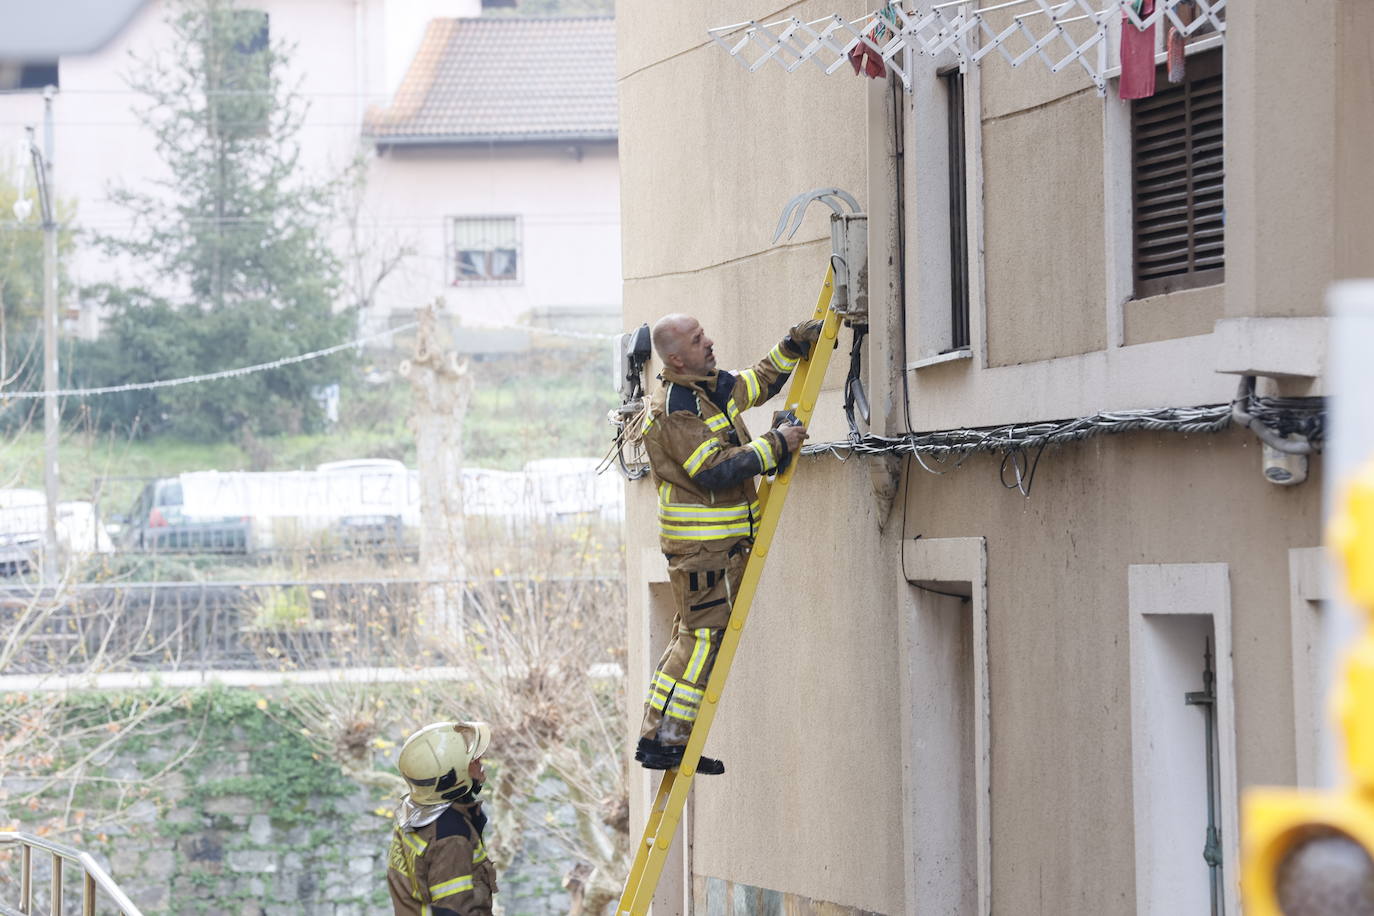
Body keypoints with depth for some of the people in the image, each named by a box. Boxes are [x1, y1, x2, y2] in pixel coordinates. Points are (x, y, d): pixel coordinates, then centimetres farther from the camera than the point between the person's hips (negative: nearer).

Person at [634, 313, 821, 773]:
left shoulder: (714, 387, 10)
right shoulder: (673, 410, -19)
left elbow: (760, 380, 27)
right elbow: (715, 472, -26)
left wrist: (795, 344, 11)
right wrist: (775, 445, -21)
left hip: (725, 541, 10)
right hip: (701, 547, -10)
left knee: (693, 638, 12)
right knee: (703, 638, -9)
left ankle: (657, 739, 15)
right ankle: (665, 741, -8)